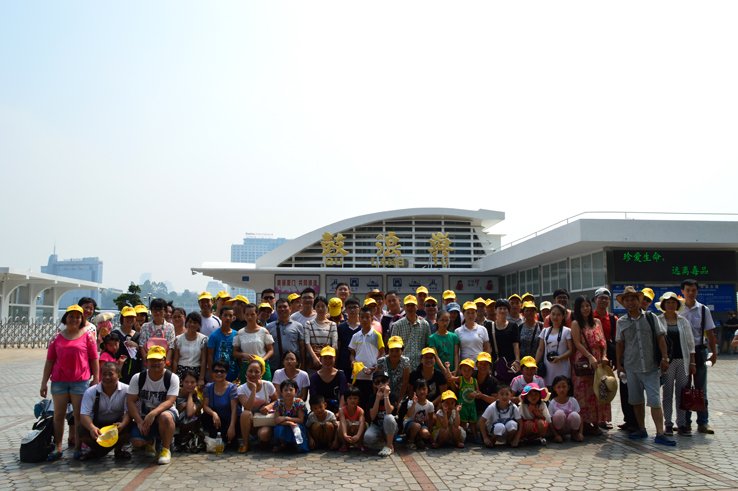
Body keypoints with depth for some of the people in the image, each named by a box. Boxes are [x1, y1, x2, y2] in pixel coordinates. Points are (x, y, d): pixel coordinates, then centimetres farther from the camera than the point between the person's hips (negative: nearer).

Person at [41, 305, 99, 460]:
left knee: (79, 415, 0)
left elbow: (94, 359, 3)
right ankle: (57, 448, 12)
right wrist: (44, 382, 7)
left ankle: (78, 447, 7)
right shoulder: (57, 338, 9)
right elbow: (50, 361, 10)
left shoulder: (88, 335, 3)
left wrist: (96, 379, -2)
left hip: (80, 380, -2)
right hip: (59, 380, 2)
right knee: (59, 415, 6)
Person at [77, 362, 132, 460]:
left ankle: (118, 449, 4)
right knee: (82, 430, -29)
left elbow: (129, 411, -18)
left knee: (128, 427, -33)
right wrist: (91, 427, -42)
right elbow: (84, 414, -19)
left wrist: (122, 424, -43)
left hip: (116, 424, -1)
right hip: (96, 425, 1)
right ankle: (95, 450, 7)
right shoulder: (90, 392, -10)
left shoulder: (126, 390, -11)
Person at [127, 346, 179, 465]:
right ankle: (150, 441, 16)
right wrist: (139, 422, -19)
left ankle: (166, 448, -14)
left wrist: (153, 413, -35)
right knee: (136, 442, -24)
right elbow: (130, 401, -5)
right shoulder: (138, 378, -2)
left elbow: (170, 401, -18)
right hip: (144, 416, 2)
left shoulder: (172, 378, -8)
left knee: (165, 417, -39)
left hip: (165, 411, -2)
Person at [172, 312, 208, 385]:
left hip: (197, 372, -1)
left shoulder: (203, 339, 2)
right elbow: (175, 360, 4)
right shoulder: (178, 339, 6)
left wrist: (201, 379, -11)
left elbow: (204, 360, -3)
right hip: (181, 372, 1)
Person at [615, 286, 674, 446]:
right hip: (631, 367, 2)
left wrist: (665, 358, -4)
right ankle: (642, 429, 21)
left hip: (651, 366, -2)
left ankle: (660, 433, -6)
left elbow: (660, 338, 3)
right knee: (636, 400, 8)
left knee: (654, 400, -6)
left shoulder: (650, 317, 3)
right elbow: (620, 344, 10)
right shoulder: (621, 322, 6)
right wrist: (619, 364, 7)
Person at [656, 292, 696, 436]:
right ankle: (668, 424, 7)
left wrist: (692, 363, 7)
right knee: (667, 393, 1)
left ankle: (682, 424, 10)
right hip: (667, 361, -2)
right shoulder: (658, 321, 3)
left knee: (682, 393, 3)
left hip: (682, 360, 2)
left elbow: (690, 343, 12)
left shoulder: (683, 321, 11)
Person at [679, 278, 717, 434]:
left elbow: (709, 334, 7)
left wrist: (714, 353, -1)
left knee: (701, 389, 4)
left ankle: (703, 423, 11)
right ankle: (685, 422, 12)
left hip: (699, 351, 1)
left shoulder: (703, 310, 4)